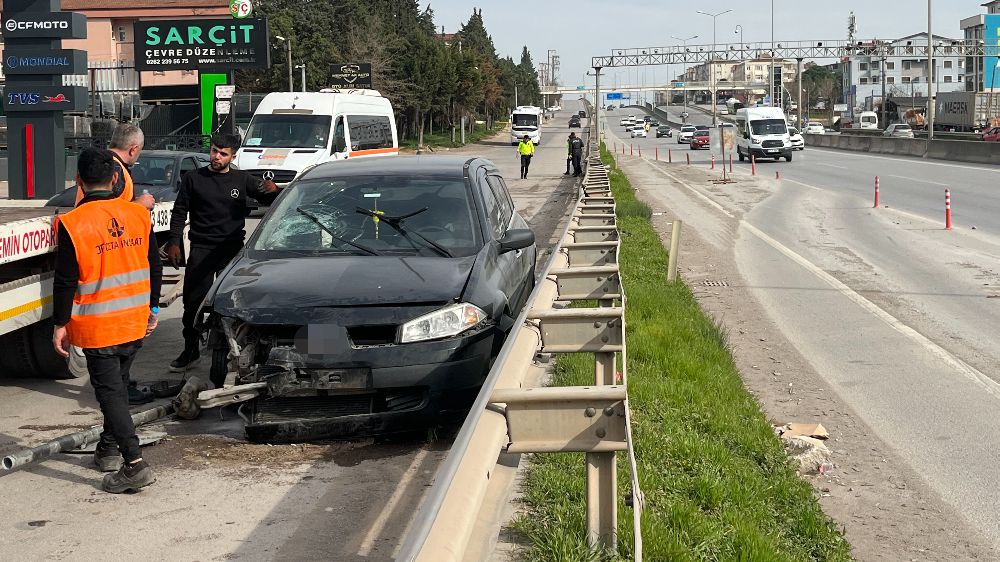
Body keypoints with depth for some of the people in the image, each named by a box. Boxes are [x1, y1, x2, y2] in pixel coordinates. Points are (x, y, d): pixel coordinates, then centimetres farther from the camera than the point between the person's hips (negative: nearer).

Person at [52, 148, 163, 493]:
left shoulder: (72, 225, -16)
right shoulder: (138, 215, -1)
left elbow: (65, 281, -13)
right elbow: (154, 267, 7)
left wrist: (60, 324, -3)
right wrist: (152, 308, 19)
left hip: (97, 327, -5)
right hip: (136, 322, 5)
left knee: (110, 391, -2)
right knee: (117, 383, 22)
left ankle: (134, 464, -12)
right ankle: (110, 449, 33)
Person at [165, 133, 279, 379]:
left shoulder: (242, 179, 6)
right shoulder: (193, 178, 6)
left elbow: (271, 201, 6)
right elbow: (179, 213, 8)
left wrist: (273, 191, -18)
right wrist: (174, 243, -2)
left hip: (232, 248, 0)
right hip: (201, 248, 0)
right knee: (193, 302, 1)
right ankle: (190, 350, 14)